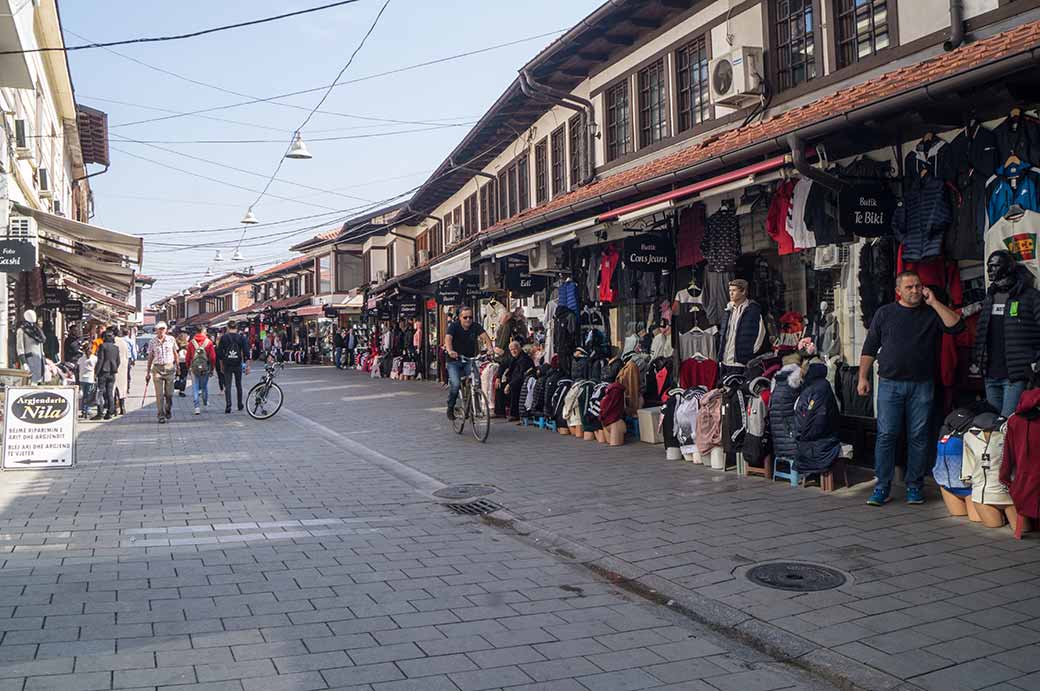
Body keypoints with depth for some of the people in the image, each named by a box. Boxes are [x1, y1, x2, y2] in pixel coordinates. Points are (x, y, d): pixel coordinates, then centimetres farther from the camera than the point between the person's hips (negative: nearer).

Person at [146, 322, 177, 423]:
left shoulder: (171, 339, 3)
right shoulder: (152, 342, 3)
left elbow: (175, 353, 13)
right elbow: (150, 357, 9)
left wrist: (177, 366, 10)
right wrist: (148, 372, 9)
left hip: (169, 368, 0)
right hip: (157, 368, 0)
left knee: (169, 393, 5)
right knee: (159, 394, -4)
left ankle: (168, 410, 31)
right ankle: (161, 416, -1)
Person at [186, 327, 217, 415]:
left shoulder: (191, 342, -1)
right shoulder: (209, 342, -5)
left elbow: (188, 356, 3)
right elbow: (213, 357, -4)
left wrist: (188, 366, 17)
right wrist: (212, 368, 6)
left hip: (194, 368, 0)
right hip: (205, 368, 0)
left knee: (195, 388, 2)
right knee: (205, 386, 17)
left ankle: (197, 407, -3)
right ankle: (205, 402, 33)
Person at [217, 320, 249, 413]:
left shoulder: (223, 337, -1)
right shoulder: (241, 337, -1)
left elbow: (220, 353, 1)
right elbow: (246, 352, -4)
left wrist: (221, 366, 10)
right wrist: (247, 366, 1)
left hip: (227, 365, -1)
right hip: (238, 365, 1)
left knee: (227, 386, 1)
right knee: (238, 385, 14)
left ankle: (228, 405, -12)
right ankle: (240, 405, 22)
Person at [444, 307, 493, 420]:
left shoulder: (476, 327, -6)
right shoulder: (454, 326, -12)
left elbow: (484, 336, -22)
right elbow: (448, 338, -29)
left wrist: (490, 348, -43)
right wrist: (450, 351, -50)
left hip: (469, 360, 2)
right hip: (454, 361, -2)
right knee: (455, 384, -21)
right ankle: (450, 408, 2)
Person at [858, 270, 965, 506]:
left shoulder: (932, 313, 10)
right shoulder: (885, 313, 10)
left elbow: (957, 326, -8)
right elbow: (869, 349, 10)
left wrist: (934, 303, -6)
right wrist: (863, 377, 4)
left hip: (922, 385, 1)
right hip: (890, 383, 0)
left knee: (919, 437, 3)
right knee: (886, 435, -3)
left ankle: (914, 486, 13)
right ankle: (882, 487, 3)